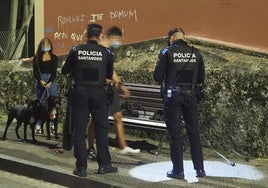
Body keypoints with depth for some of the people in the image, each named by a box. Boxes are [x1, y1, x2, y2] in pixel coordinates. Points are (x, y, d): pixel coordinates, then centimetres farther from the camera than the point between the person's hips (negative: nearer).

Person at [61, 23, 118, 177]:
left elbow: (65, 71, 9)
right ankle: (104, 164, 12)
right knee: (102, 129, 10)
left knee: (79, 130, 5)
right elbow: (110, 75, 10)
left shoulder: (76, 50, 0)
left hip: (80, 93, 0)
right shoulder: (106, 52, 0)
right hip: (99, 93, 0)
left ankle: (81, 167, 7)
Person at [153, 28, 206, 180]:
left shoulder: (167, 52, -4)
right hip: (191, 95, 3)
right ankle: (200, 169, 15)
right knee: (194, 133, 11)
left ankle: (178, 171, 7)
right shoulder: (196, 53, 4)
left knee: (175, 133, 4)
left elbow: (157, 77, -6)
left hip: (173, 95, -3)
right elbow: (201, 79, 8)